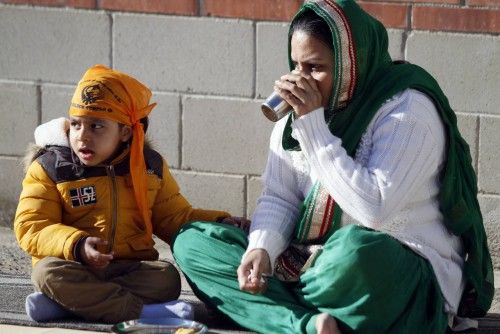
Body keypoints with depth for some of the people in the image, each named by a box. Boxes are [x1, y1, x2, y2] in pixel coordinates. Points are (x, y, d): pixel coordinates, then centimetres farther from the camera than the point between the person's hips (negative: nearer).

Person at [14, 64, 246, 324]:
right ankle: (145, 312, -39)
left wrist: (218, 224, -1)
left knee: (166, 278, -28)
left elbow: (175, 217, 18)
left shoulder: (149, 167, 10)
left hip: (130, 269, 2)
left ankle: (67, 303, -35)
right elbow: (31, 227, -6)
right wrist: (76, 245, -24)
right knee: (48, 272, -34)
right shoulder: (50, 168, 2)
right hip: (76, 268, -2)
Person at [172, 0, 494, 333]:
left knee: (355, 248, -42)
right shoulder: (296, 109, 6)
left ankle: (276, 305, -10)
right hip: (316, 264, 7)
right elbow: (279, 197, 6)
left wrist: (313, 127, -24)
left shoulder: (409, 110, -15)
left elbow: (373, 209, -27)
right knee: (192, 241, -6)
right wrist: (261, 249, -15)